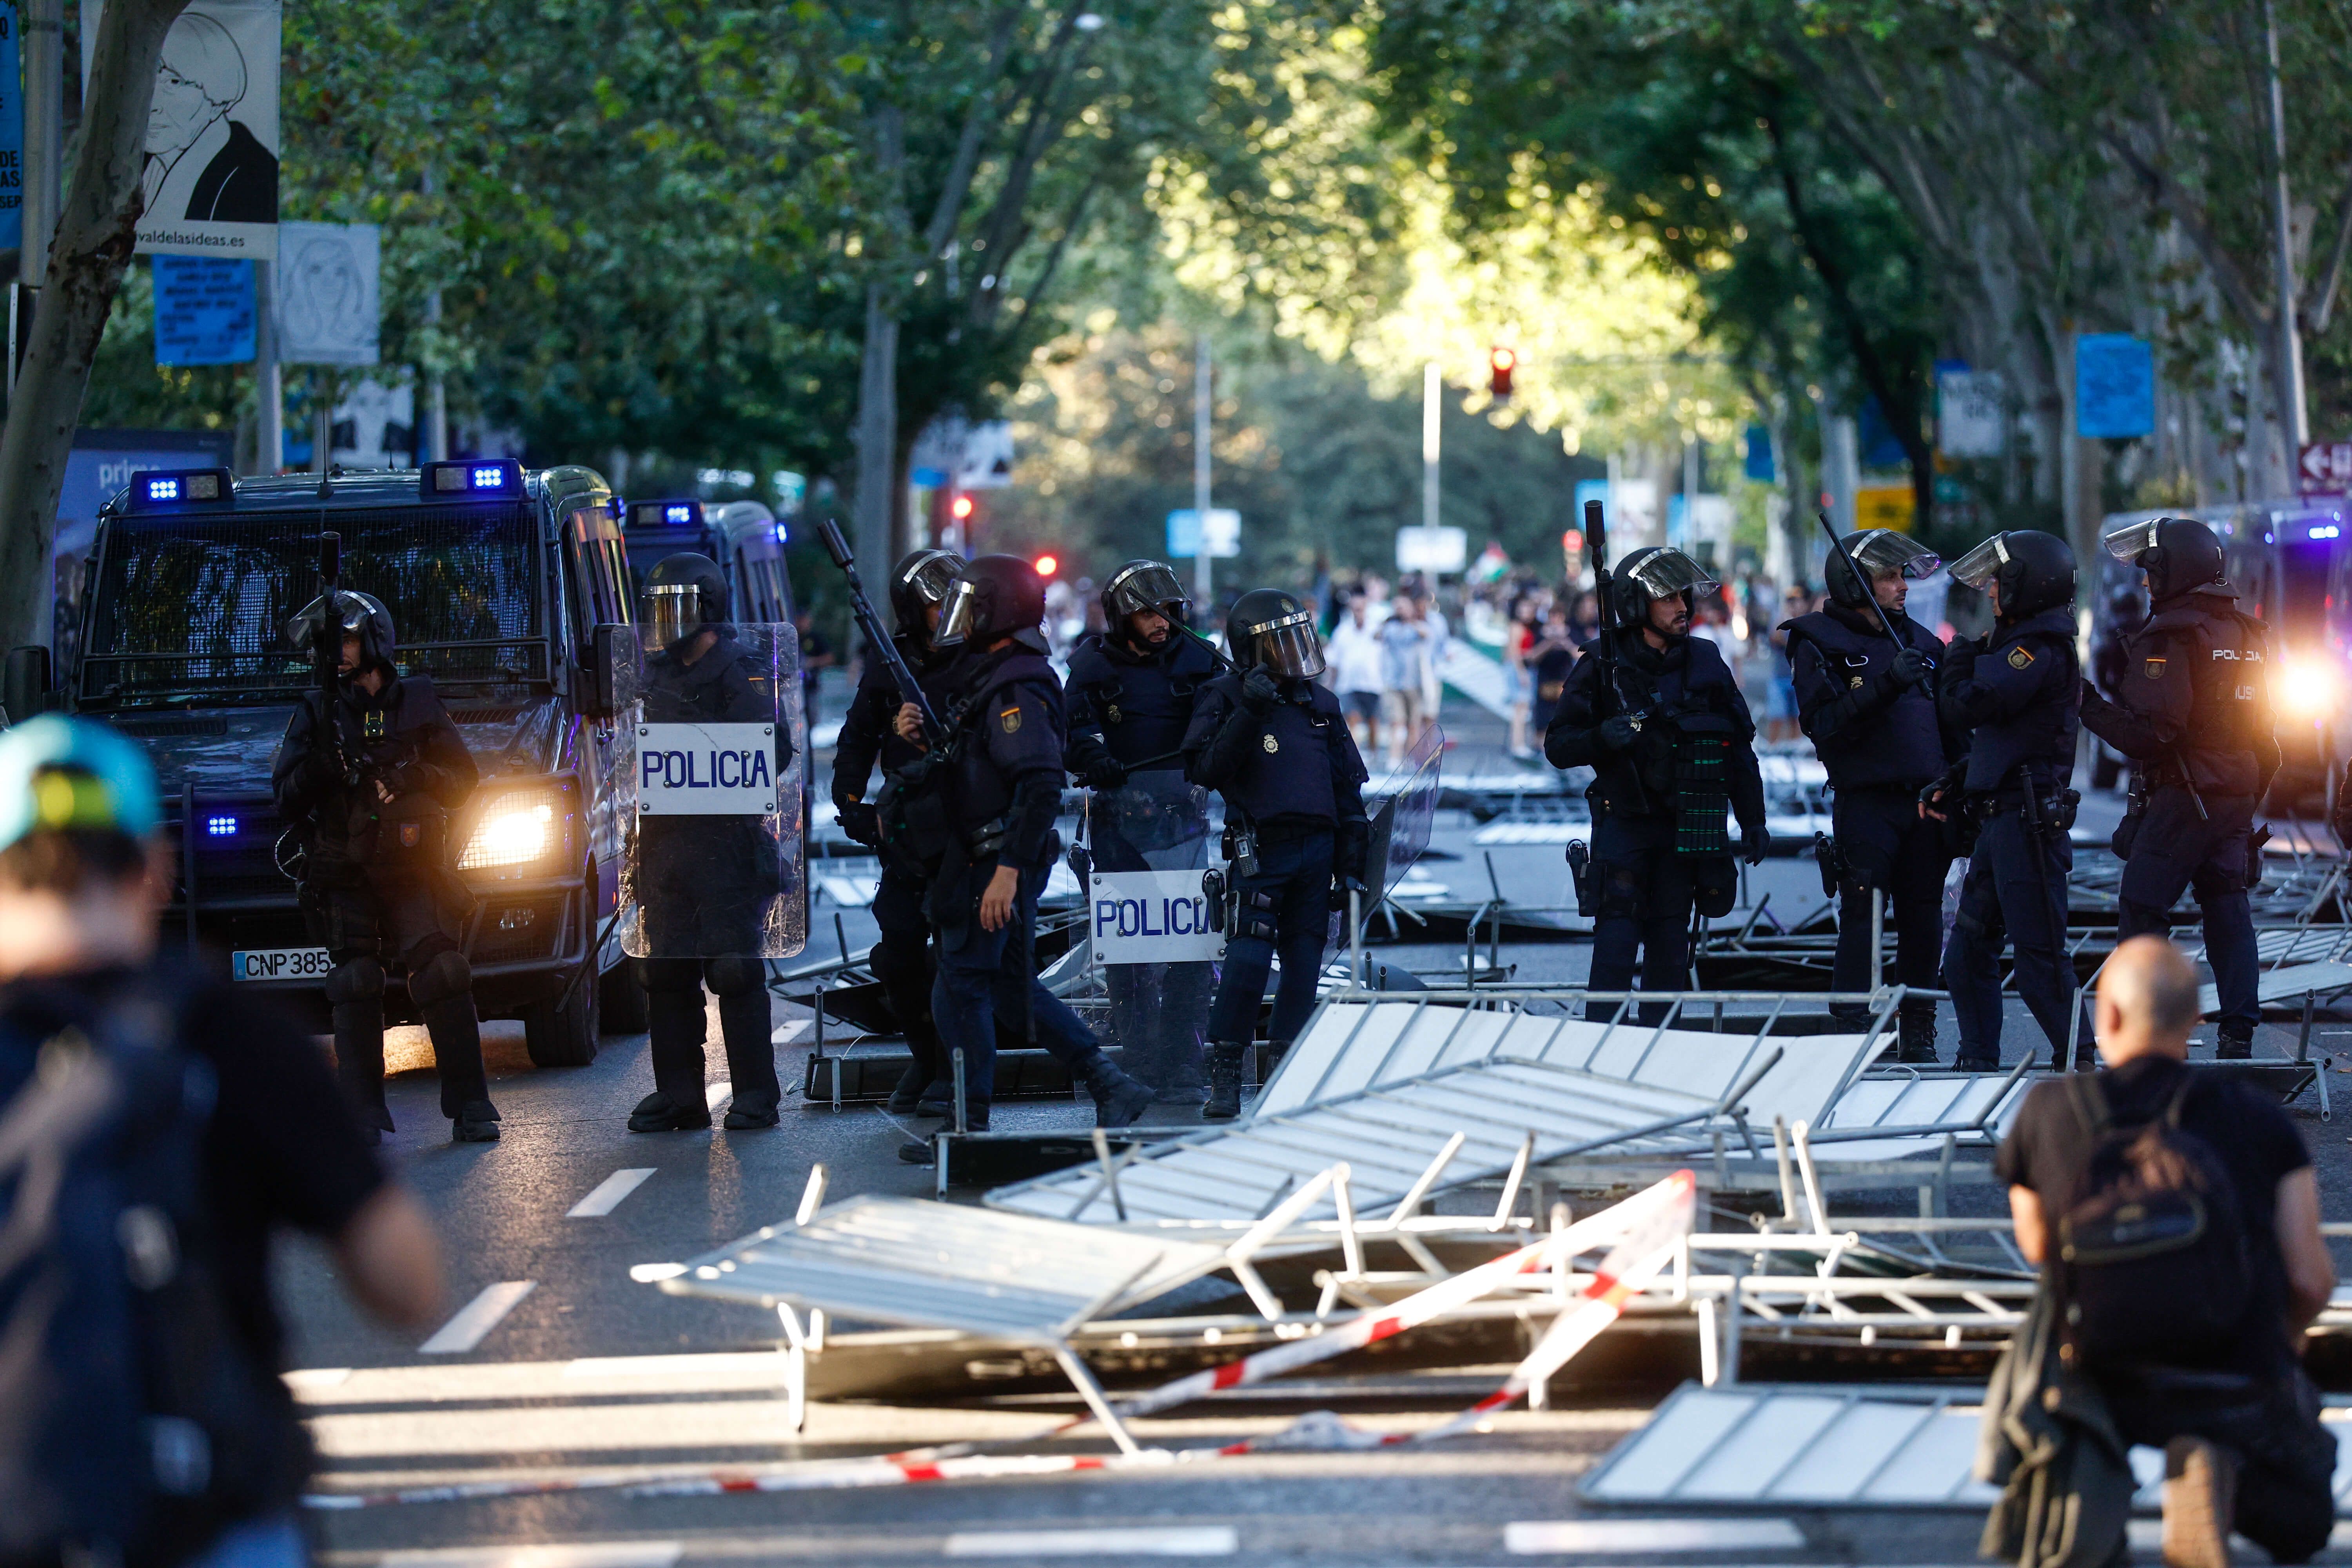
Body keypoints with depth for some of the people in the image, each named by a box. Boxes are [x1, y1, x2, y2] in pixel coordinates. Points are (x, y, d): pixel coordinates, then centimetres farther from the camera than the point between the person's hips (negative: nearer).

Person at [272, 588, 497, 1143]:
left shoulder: (419, 705, 8)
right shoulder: (316, 715, 8)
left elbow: (463, 780, 6)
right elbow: (287, 798, 4)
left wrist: (407, 778, -12)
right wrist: (320, 769, -16)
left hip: (414, 871, -1)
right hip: (345, 878, 1)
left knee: (443, 978, -11)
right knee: (355, 988, -4)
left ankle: (470, 1107, -6)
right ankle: (362, 1114, 0)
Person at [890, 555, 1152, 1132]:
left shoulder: (1014, 692, -18)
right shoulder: (985, 678, 14)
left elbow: (1041, 785, -27)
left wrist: (1008, 869, -31)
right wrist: (922, 741, 4)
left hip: (996, 863, -10)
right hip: (994, 861, 10)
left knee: (960, 991, -4)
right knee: (1011, 987, 16)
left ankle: (971, 1127, 3)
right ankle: (1111, 1086, 16)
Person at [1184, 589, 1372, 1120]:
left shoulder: (1320, 703, 15)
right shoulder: (1226, 698, 0)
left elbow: (1348, 788, 18)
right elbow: (1206, 770, -15)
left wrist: (1351, 866, 13)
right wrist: (1249, 713, -22)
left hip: (1318, 851, 5)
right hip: (1261, 850, -5)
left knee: (1304, 962, 4)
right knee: (1248, 960, -14)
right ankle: (1225, 1076, -8)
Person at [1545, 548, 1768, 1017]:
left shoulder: (1706, 663, 5)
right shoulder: (1602, 666, -4)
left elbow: (1739, 747, 14)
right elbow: (1558, 747, -4)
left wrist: (1753, 820, 12)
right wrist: (1602, 737, -24)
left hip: (1686, 828, 3)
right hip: (1623, 823, -3)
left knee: (1670, 938, 4)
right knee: (1618, 930, -13)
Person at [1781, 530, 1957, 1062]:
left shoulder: (1921, 642, 16)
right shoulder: (1820, 644, -2)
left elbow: (1949, 727, 20)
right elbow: (1826, 724, -15)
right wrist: (1886, 685, -24)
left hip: (1925, 802, 5)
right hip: (1865, 800, -5)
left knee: (1923, 918, 6)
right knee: (1861, 918, -9)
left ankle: (1918, 1033, 13)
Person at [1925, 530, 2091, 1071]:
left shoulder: (2040, 650, -14)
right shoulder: (2028, 645, 19)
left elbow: (1972, 705, -20)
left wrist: (1958, 662, 0)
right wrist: (1951, 786, 16)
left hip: (2029, 822, -11)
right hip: (2002, 821, 11)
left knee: (2038, 955, -9)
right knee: (1968, 950, 13)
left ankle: (2078, 1061, -5)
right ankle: (1978, 1062, 18)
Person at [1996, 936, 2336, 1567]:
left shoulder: (2049, 1109, -2)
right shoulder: (2259, 1118, -4)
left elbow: (2038, 1249, 13)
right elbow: (2310, 1278, -4)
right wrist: (2283, 1340, 18)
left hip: (2108, 1382, 2)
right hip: (2242, 1390, -2)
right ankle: (2220, 1479, -12)